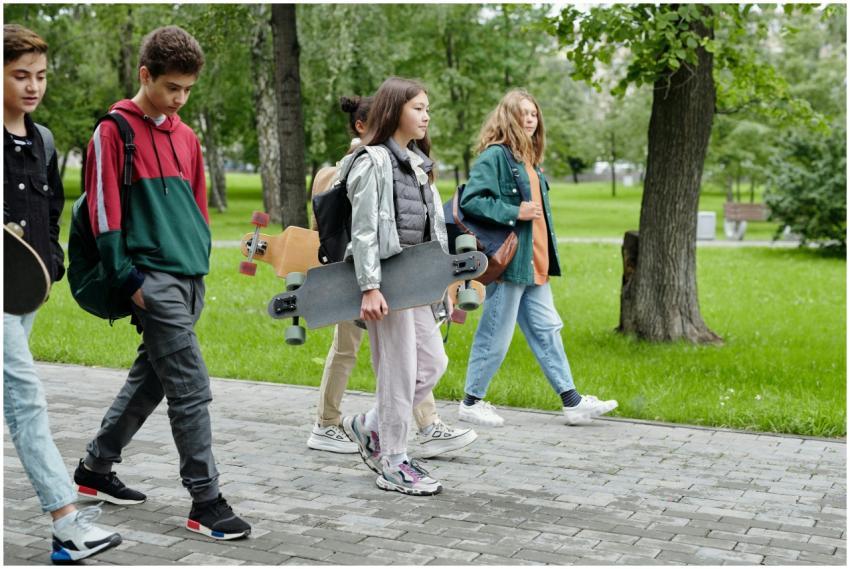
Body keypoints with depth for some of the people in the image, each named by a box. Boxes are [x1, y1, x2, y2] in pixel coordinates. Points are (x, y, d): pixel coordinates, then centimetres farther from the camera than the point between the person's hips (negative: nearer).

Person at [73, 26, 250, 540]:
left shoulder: (186, 136, 15)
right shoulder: (114, 131, -6)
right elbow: (103, 209, -10)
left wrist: (202, 261, 15)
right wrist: (127, 277, -13)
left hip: (192, 279, 8)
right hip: (154, 280, -7)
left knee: (149, 380, 16)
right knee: (192, 390, -9)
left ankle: (96, 469, 32)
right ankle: (206, 503, -1)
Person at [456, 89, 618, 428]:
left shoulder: (529, 160, 17)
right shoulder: (495, 156, -11)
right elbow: (470, 200, -19)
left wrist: (549, 255, 15)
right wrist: (514, 213, -21)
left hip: (534, 263, 9)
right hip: (508, 260, -9)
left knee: (547, 331, 10)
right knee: (496, 335, 0)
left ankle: (572, 402, 14)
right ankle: (471, 402, 13)